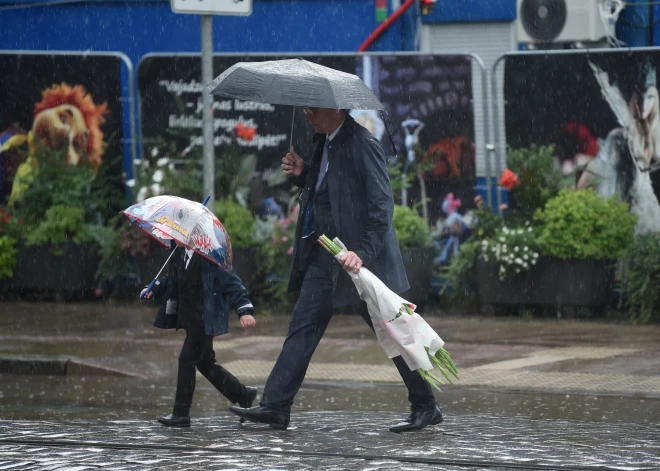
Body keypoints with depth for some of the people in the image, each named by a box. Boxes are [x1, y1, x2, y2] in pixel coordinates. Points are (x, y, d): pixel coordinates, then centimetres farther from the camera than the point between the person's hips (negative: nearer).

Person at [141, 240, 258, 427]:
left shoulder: (209, 256, -17)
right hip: (189, 319, 9)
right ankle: (243, 394, 30)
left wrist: (245, 309, -27)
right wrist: (154, 289, 8)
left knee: (187, 359, -8)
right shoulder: (180, 255, 7)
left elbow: (230, 281, -19)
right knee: (205, 362, 15)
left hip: (205, 319, -9)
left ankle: (181, 414, -3)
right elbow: (172, 278, 24)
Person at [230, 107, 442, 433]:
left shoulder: (363, 146, -16)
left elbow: (382, 206, -20)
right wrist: (301, 174, 5)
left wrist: (363, 253, -26)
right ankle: (275, 406, 2)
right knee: (303, 326, 3)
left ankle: (425, 406, 11)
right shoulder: (325, 143, 10)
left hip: (363, 259, -9)